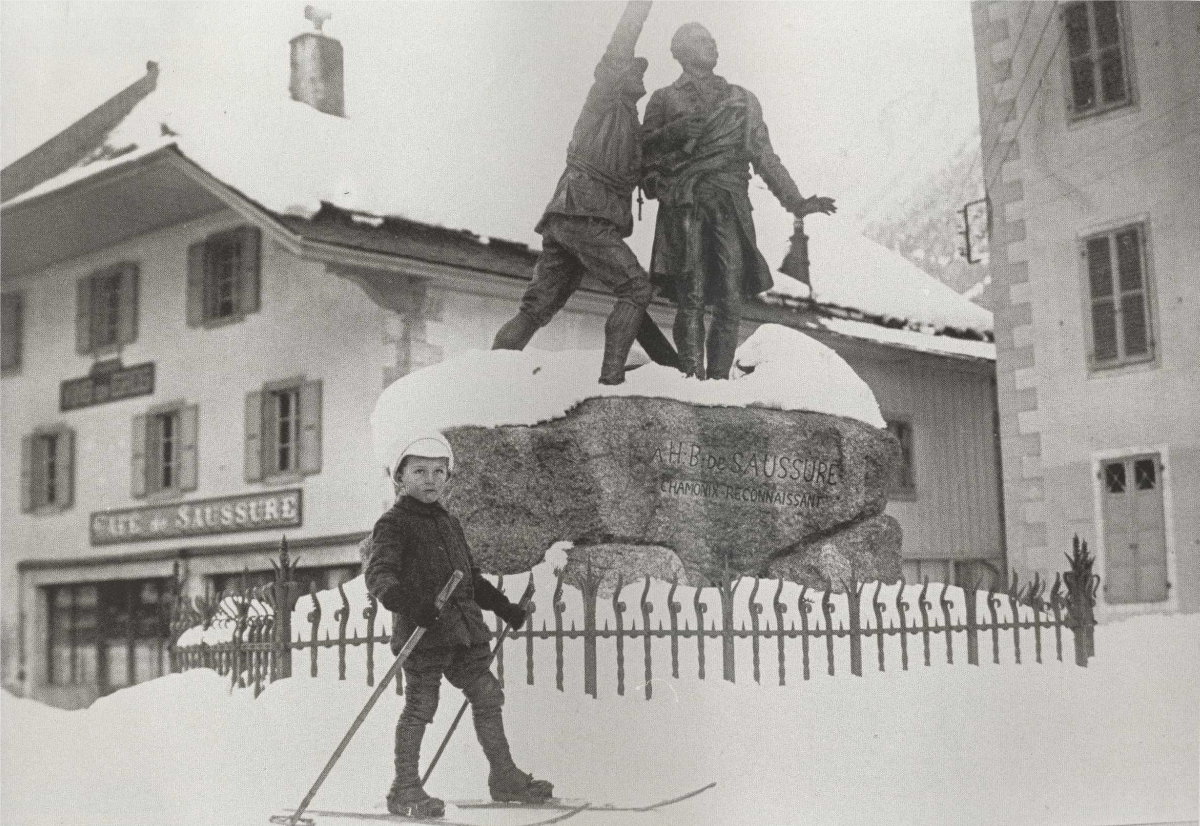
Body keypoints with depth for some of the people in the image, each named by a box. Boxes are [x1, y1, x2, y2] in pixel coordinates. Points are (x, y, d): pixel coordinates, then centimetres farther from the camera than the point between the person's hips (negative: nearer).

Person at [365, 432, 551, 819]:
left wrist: (504, 607, 27)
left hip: (465, 628, 7)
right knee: (420, 706, -5)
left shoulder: (450, 523, 22)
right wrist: (408, 601, -36)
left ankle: (504, 776, 21)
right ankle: (404, 790, 6)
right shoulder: (393, 524, -3)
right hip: (422, 628, -7)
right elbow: (378, 574, -18)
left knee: (487, 696, 9)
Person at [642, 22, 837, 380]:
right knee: (692, 296, -14)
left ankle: (718, 380, -5)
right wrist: (673, 132, -11)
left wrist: (796, 201, 15)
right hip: (685, 205, -2)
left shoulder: (742, 101, 24)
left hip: (731, 206, 2)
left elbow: (765, 157, 23)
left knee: (730, 300, -8)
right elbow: (643, 149, 7)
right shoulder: (665, 99, 17)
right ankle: (692, 377, -14)